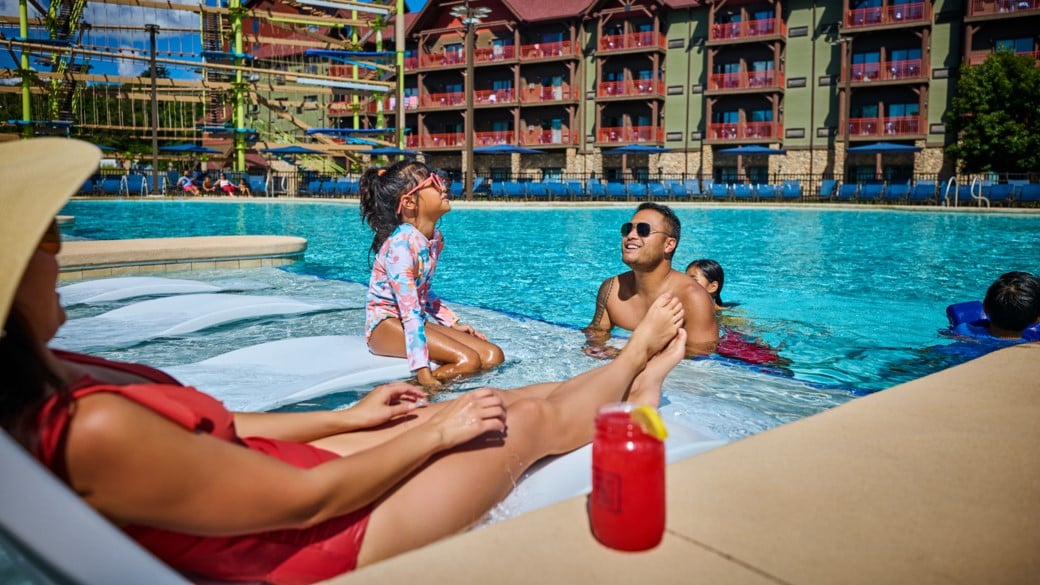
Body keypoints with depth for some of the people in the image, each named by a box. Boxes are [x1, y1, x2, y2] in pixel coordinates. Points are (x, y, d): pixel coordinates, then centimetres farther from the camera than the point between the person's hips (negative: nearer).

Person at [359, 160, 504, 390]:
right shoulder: (401, 243, -22)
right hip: (385, 323, -9)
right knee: (467, 360, -25)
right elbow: (410, 311, -27)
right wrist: (422, 368, -30)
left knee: (493, 356, -6)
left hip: (417, 318, 9)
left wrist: (453, 323, 15)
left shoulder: (436, 238, 4)